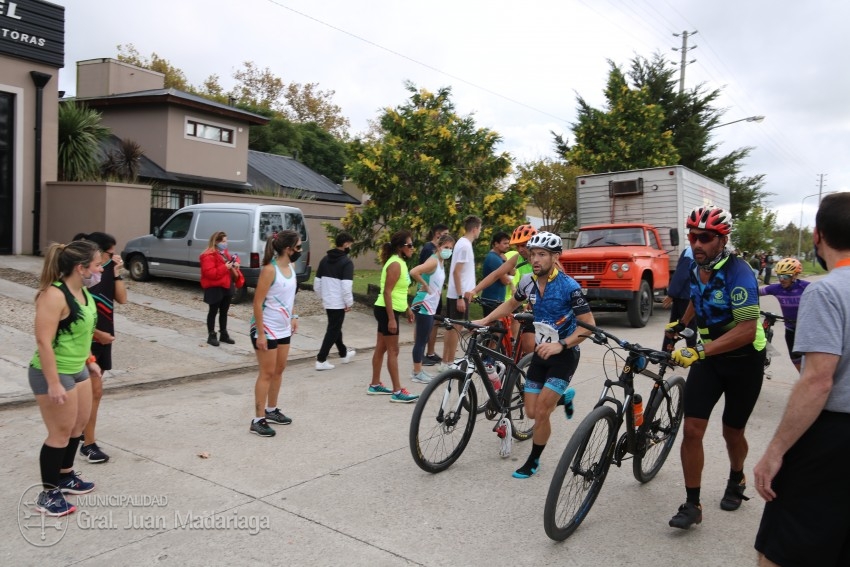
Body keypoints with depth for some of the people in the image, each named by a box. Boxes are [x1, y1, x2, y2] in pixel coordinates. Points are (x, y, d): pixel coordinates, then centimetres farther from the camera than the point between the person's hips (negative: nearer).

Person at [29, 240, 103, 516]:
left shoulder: (83, 291, 4)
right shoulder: (54, 295, -25)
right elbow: (43, 341, -27)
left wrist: (89, 360, 21)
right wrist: (53, 383, -27)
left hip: (78, 370, 10)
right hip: (53, 373, -10)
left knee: (79, 425, 21)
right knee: (60, 433, 2)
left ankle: (66, 477, 40)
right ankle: (48, 494, 18)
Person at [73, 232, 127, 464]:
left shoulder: (107, 271, 2)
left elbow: (122, 299, 0)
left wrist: (117, 273, -9)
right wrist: (97, 334, -14)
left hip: (105, 337, 7)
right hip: (87, 339, -7)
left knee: (91, 389, 18)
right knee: (94, 391, -6)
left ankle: (81, 429, 34)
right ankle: (88, 444, 3)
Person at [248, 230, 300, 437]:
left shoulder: (291, 266, 4)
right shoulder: (270, 270, -21)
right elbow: (257, 302, -21)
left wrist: (293, 316, 11)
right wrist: (260, 333, -21)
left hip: (283, 329, 8)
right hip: (267, 329, -8)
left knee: (279, 370, 17)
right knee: (267, 373, -2)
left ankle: (271, 411, 32)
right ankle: (258, 420, 7)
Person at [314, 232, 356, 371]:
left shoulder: (325, 260, 9)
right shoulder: (346, 262, -14)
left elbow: (316, 283, 11)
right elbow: (346, 286, -22)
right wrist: (349, 303, -12)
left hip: (327, 302, 8)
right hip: (339, 303, -8)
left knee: (335, 328, 21)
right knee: (333, 331, 1)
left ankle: (344, 354, 37)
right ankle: (321, 360, 0)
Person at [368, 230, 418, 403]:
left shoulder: (400, 262, 12)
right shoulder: (395, 264, -19)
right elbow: (387, 292, -24)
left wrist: (407, 309, 22)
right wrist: (391, 319, -26)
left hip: (389, 310, 10)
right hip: (387, 311, -10)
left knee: (381, 348, 15)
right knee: (393, 351, -6)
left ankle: (375, 385, 24)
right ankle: (397, 391, -1)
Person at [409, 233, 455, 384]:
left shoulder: (441, 262, 12)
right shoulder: (433, 261, -17)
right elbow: (413, 272, -31)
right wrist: (425, 286, -20)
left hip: (430, 306, 10)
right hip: (424, 305, -10)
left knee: (423, 339, 14)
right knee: (420, 339, -3)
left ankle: (418, 370, 22)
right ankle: (417, 373, 3)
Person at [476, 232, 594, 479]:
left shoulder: (568, 286, -20)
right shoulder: (528, 282, -4)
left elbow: (589, 324, -19)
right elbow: (511, 304, 15)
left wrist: (561, 345, -31)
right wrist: (483, 321, 5)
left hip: (564, 354, -5)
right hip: (541, 351, 6)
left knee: (541, 412, -12)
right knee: (531, 412, 6)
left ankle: (533, 462, 11)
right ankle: (564, 396, 37)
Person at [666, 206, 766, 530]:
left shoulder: (738, 273, -25)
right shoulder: (694, 267, -3)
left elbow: (747, 329, -33)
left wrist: (698, 351, -39)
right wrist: (681, 324, 20)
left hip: (744, 360, -4)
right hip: (709, 356, 5)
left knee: (732, 431, 10)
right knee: (692, 429, -7)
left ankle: (736, 480, 42)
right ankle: (692, 505, 2)